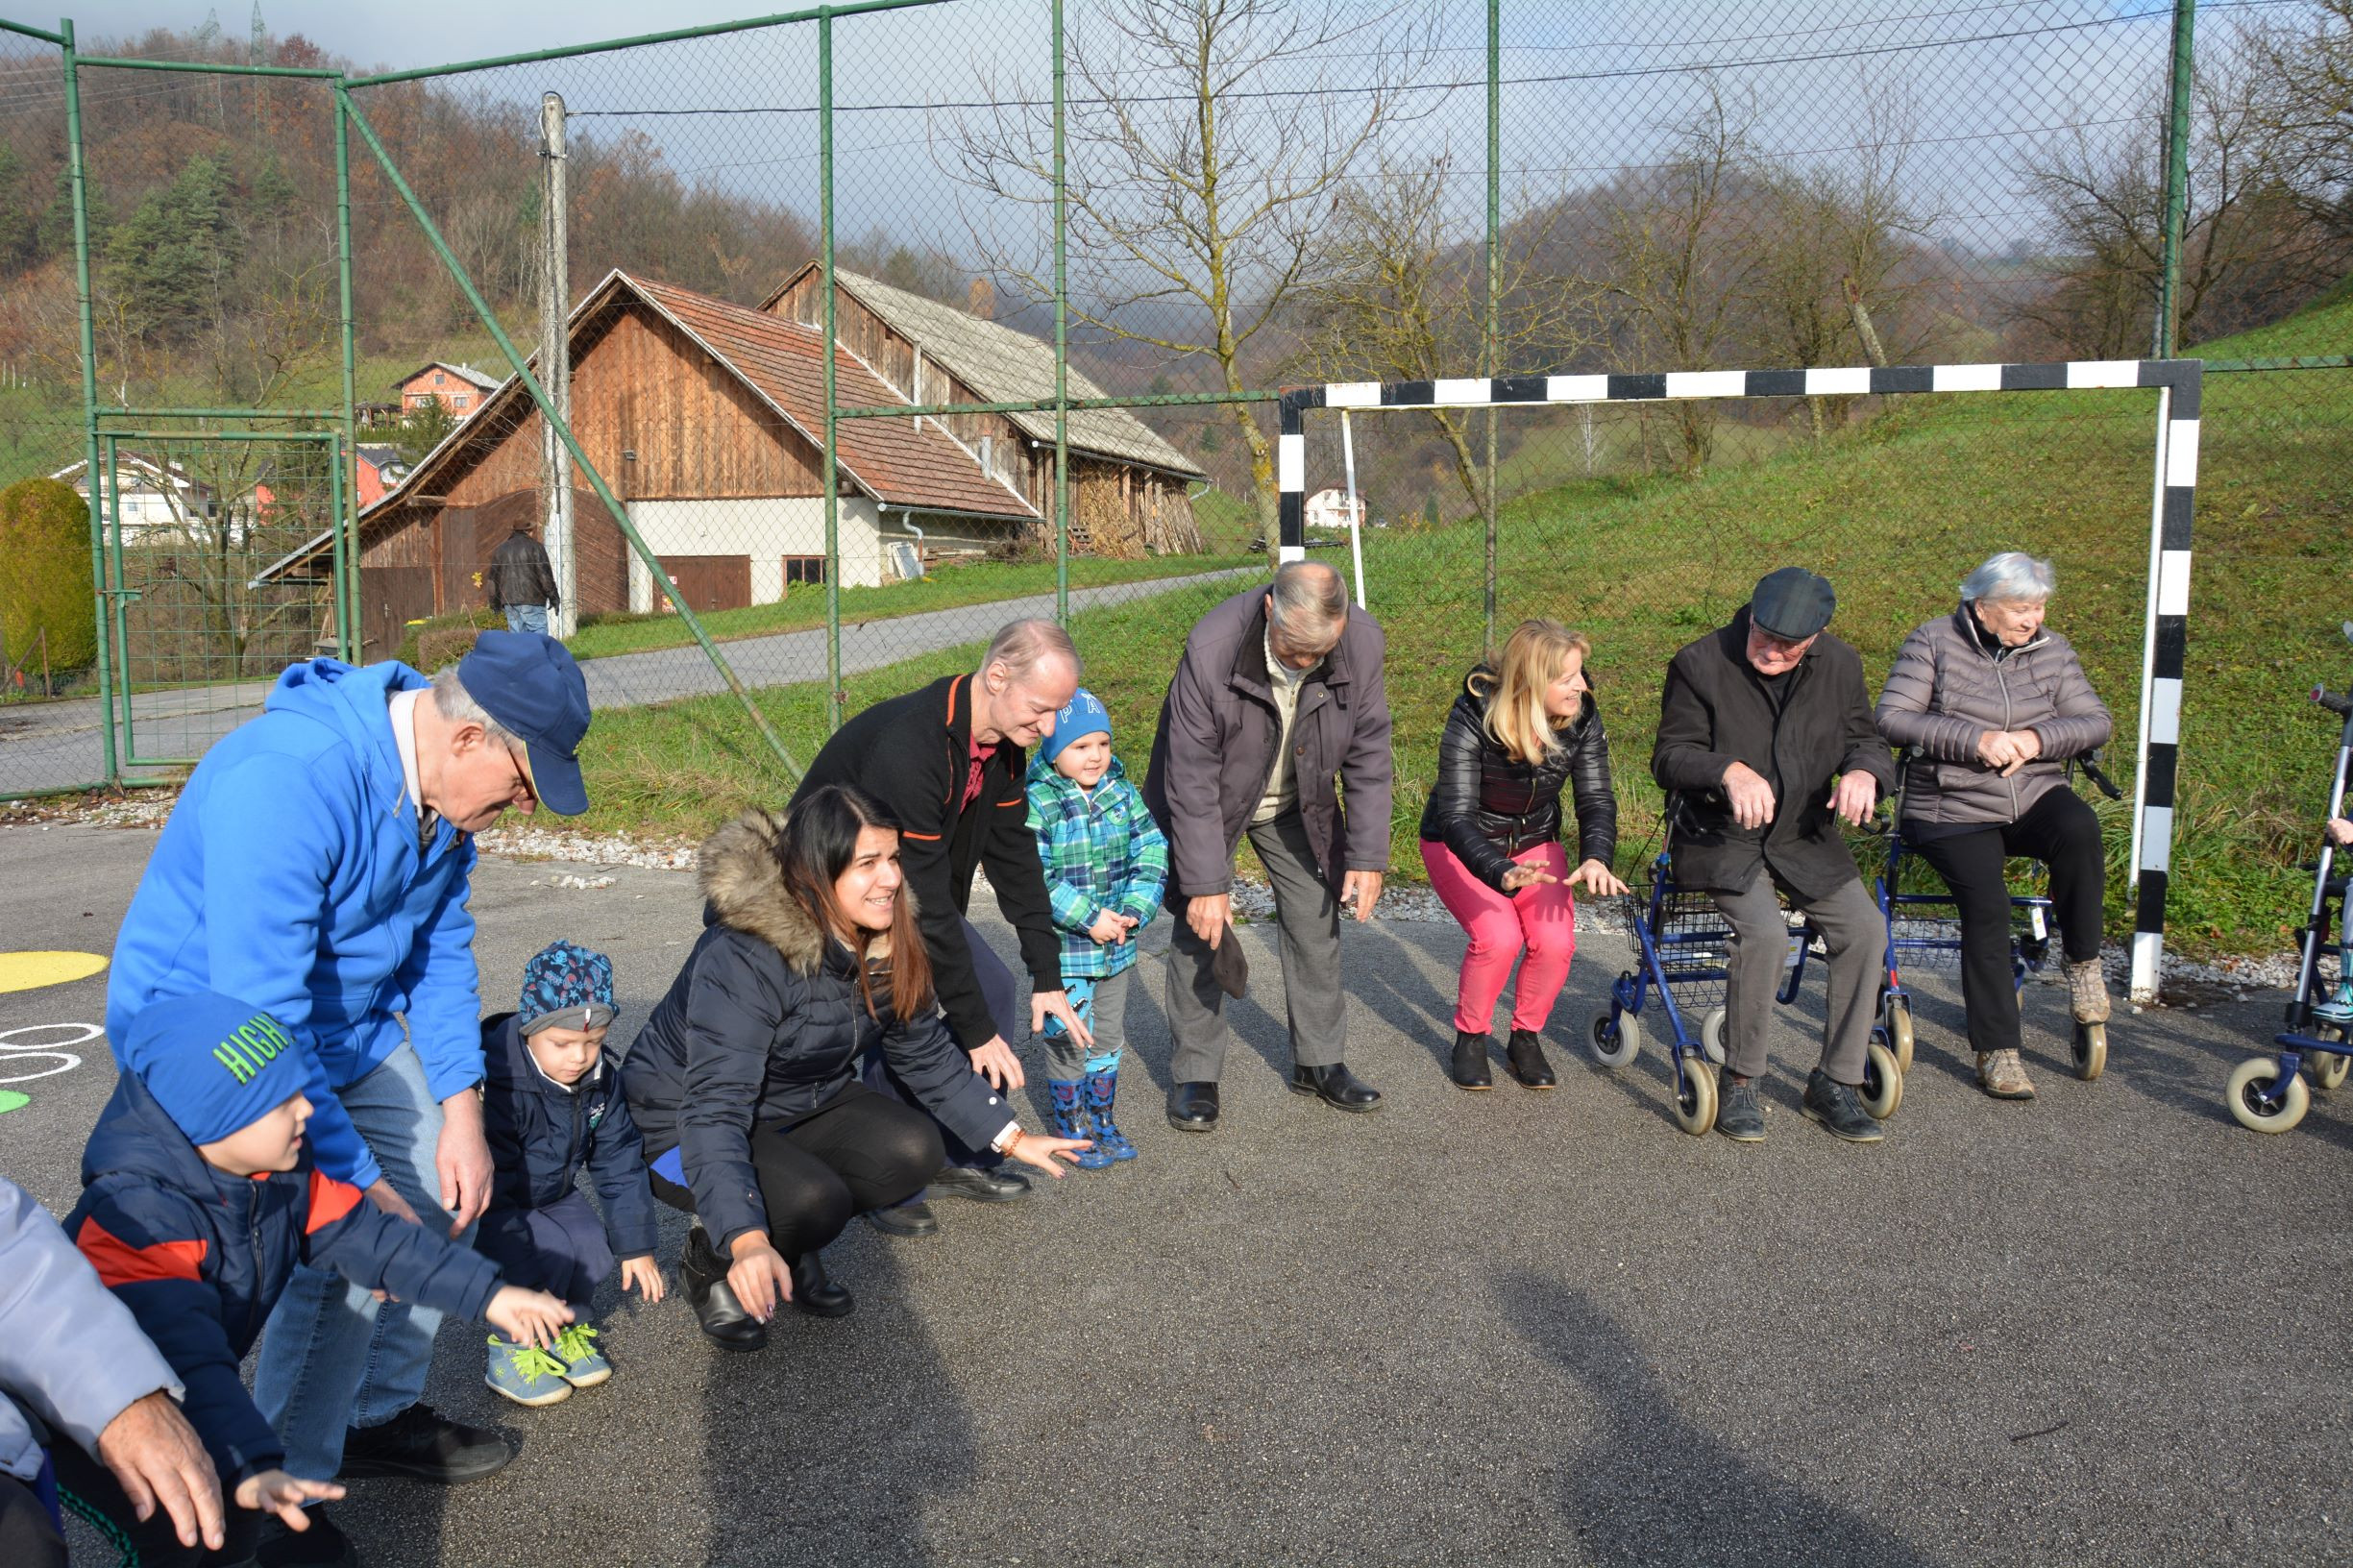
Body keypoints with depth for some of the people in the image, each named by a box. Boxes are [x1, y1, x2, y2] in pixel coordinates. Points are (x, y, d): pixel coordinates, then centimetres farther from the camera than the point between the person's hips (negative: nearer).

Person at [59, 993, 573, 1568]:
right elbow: (180, 1355, -44)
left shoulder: (285, 1173, -9)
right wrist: (250, 1467, -54)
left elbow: (366, 1236, -4)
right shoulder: (133, 1214, -33)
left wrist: (488, 1295, -10)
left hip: (185, 1405, 7)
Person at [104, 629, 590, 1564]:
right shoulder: (284, 785, -35)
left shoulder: (445, 784, -8)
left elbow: (441, 945, 4)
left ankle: (380, 1416, 27)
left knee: (444, 1194, 6)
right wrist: (357, 1181, -28)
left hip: (350, 1026, 8)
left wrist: (460, 1110, -3)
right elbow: (261, 1025, -34)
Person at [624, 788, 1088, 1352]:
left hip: (799, 1106, 7)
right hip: (682, 1124, -7)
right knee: (815, 1200, -31)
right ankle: (711, 1259, 0)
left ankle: (791, 1246, 7)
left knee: (912, 1151, -17)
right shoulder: (742, 957, -34)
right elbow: (713, 1110, -39)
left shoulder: (888, 943, -12)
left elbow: (928, 1055, 1)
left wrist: (1011, 1136, -6)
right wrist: (747, 1240, -51)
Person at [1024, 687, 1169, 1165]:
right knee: (1068, 1041, 5)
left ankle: (1101, 1122, 33)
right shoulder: (1037, 803, -15)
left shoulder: (1124, 794, 1)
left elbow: (1152, 855, -2)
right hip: (1063, 950, -5)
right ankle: (1071, 1130, 22)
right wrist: (1088, 917, -23)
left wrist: (1134, 911, -16)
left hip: (1117, 946, 5)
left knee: (1108, 1037, 17)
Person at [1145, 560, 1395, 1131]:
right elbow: (1192, 779, -27)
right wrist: (1206, 884, -25)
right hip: (1211, 803, -3)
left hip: (1298, 806, 3)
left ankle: (1319, 1062, 23)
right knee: (1202, 930, -4)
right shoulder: (1211, 649, -35)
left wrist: (1367, 856, -11)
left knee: (1317, 926, 5)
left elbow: (1368, 757, -11)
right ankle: (1194, 1075, 11)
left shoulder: (1362, 642, -25)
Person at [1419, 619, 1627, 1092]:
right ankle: (1470, 1038, 0)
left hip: (1534, 842, 4)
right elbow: (1455, 815, -34)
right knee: (1498, 936, -28)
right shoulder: (1472, 719, -30)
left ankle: (1526, 1040, 6)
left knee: (1556, 941, -21)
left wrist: (1596, 857, -38)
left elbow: (1596, 799, -16)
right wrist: (1502, 873, -52)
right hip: (1459, 845, -3)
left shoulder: (1581, 717, -17)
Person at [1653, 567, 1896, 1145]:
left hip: (1806, 838, 4)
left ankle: (1833, 1085, 0)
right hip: (1723, 839, -4)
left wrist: (1863, 772, -18)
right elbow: (1669, 757, -11)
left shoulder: (1840, 666, 0)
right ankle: (1739, 1086, -8)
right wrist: (1730, 771, -31)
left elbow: (1867, 741, 8)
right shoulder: (1701, 664, -11)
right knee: (1765, 933, -28)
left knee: (1864, 927, -16)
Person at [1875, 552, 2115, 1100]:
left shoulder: (2051, 651, 9)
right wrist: (1976, 740, -19)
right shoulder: (1933, 643, -1)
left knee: (2080, 830, -31)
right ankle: (1996, 1052, -9)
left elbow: (2097, 722, 5)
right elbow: (1892, 718, -11)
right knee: (1986, 909, -22)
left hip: (2035, 797, 3)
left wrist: (2036, 738, -15)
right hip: (1954, 813, -3)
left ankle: (2082, 962, -9)